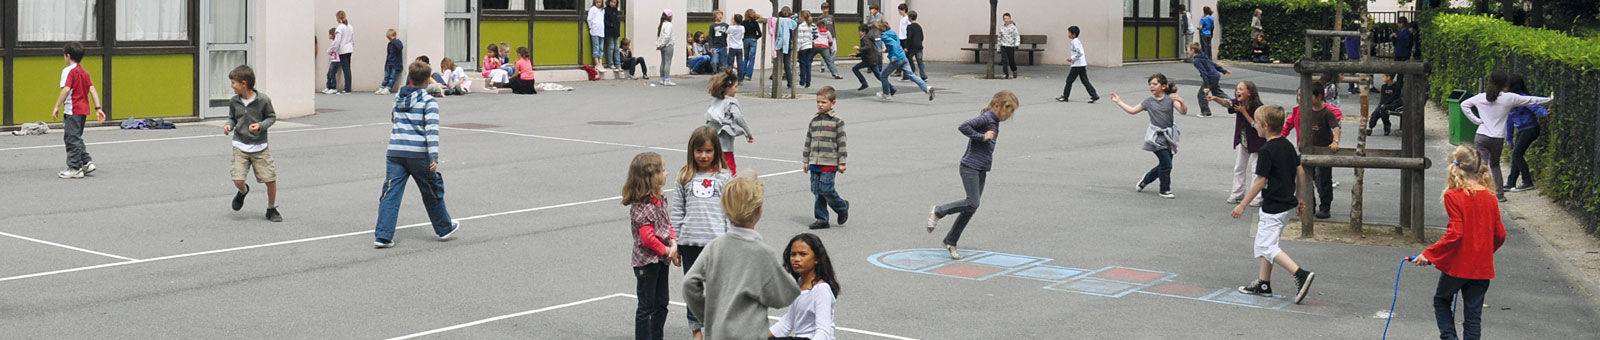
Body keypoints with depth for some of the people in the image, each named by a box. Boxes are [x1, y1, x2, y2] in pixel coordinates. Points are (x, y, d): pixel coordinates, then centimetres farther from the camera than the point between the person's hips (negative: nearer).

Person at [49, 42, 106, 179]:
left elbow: (66, 89, -21)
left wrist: (56, 107, -19)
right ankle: (87, 162, 16)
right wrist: (98, 108, 7)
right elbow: (92, 90, 9)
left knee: (72, 139, -2)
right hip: (83, 110, 8)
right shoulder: (84, 72, 14)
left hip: (73, 111, -8)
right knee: (76, 138, 20)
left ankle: (75, 169, 1)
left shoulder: (68, 70, -11)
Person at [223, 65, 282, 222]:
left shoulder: (263, 100, -11)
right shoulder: (234, 102, -1)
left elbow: (272, 117, 1)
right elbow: (232, 118, 14)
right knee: (238, 180, -9)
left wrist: (261, 125, -17)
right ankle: (243, 191, 29)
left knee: (270, 179, -2)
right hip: (240, 146, 2)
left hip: (259, 147, -2)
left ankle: (271, 209, 19)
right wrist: (229, 126, -8)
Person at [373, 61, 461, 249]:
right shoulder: (429, 101, -5)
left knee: (391, 193, 1)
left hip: (395, 152, 4)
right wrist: (434, 157, -19)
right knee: (432, 192, 14)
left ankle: (382, 236, -7)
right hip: (418, 154, -4)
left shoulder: (398, 97, 12)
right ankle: (444, 228, 29)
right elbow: (432, 129, -14)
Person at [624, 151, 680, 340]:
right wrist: (666, 251, -14)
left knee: (661, 303, 18)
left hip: (661, 260, 9)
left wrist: (673, 244, -3)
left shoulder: (659, 201, 6)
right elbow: (647, 238, -26)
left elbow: (667, 223, 13)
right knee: (646, 306, 0)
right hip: (646, 262, -9)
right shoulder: (641, 207, -23)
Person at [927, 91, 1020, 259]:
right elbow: (963, 127, -28)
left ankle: (950, 241, 13)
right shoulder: (985, 118, -15)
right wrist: (982, 137, -24)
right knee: (972, 203, -16)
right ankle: (937, 211, 3)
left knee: (971, 207, 7)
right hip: (970, 167, -9)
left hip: (981, 170, 9)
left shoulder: (994, 121, 13)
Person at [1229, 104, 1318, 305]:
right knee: (1264, 243, 17)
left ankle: (1301, 275, -18)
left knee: (1267, 247, -7)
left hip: (1273, 208, -9)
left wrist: (1242, 205, -11)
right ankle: (1263, 283, 22)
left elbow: (1260, 182, -17)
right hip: (1287, 203, 9)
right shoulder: (1288, 145, 8)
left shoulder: (1267, 150, -18)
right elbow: (1300, 172, 14)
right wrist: (1300, 198, 24)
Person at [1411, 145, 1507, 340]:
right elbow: (1500, 235, 7)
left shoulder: (1453, 196, -14)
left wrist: (1429, 254, -14)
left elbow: (1455, 234, -20)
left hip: (1457, 265, -4)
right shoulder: (1490, 197, 3)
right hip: (1482, 268, 4)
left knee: (1441, 301, 20)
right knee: (1473, 313, 10)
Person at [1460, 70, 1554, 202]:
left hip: (1482, 137, 0)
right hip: (1498, 138, 1)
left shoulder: (1481, 97, -1)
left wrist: (1476, 120, 5)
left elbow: (1464, 104, 8)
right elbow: (1531, 100, 4)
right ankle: (1499, 193, 22)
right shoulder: (1509, 98, -6)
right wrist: (1549, 99, 17)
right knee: (1495, 164, 20)